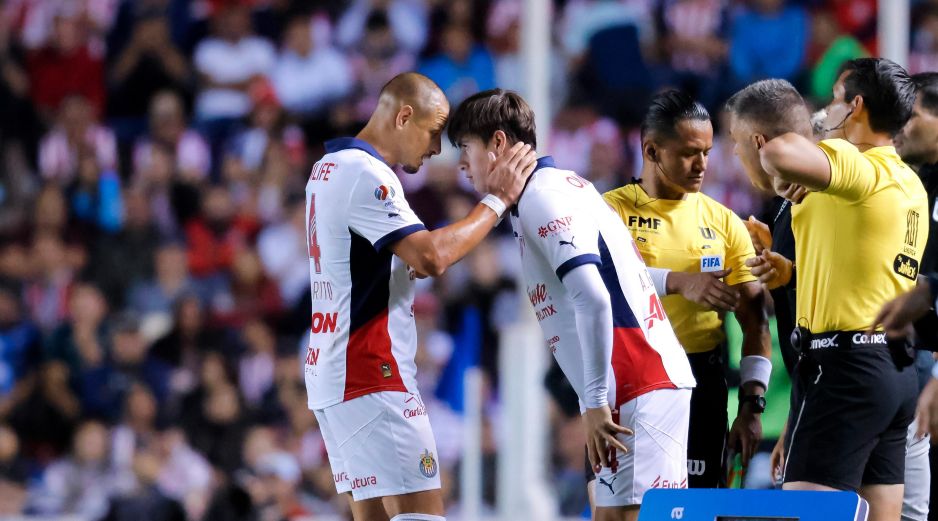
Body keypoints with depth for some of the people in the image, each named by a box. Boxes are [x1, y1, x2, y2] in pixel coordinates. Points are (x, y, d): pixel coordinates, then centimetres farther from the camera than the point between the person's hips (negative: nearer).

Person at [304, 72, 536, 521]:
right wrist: (497, 200, -16)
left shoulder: (329, 169, 17)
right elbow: (430, 256, -25)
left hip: (333, 374, 10)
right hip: (372, 381, -10)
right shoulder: (366, 175, -16)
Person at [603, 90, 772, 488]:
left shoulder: (723, 222, 8)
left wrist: (752, 405, -2)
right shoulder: (612, 211, -1)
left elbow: (754, 322, 7)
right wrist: (678, 282, -32)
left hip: (701, 380, 2)